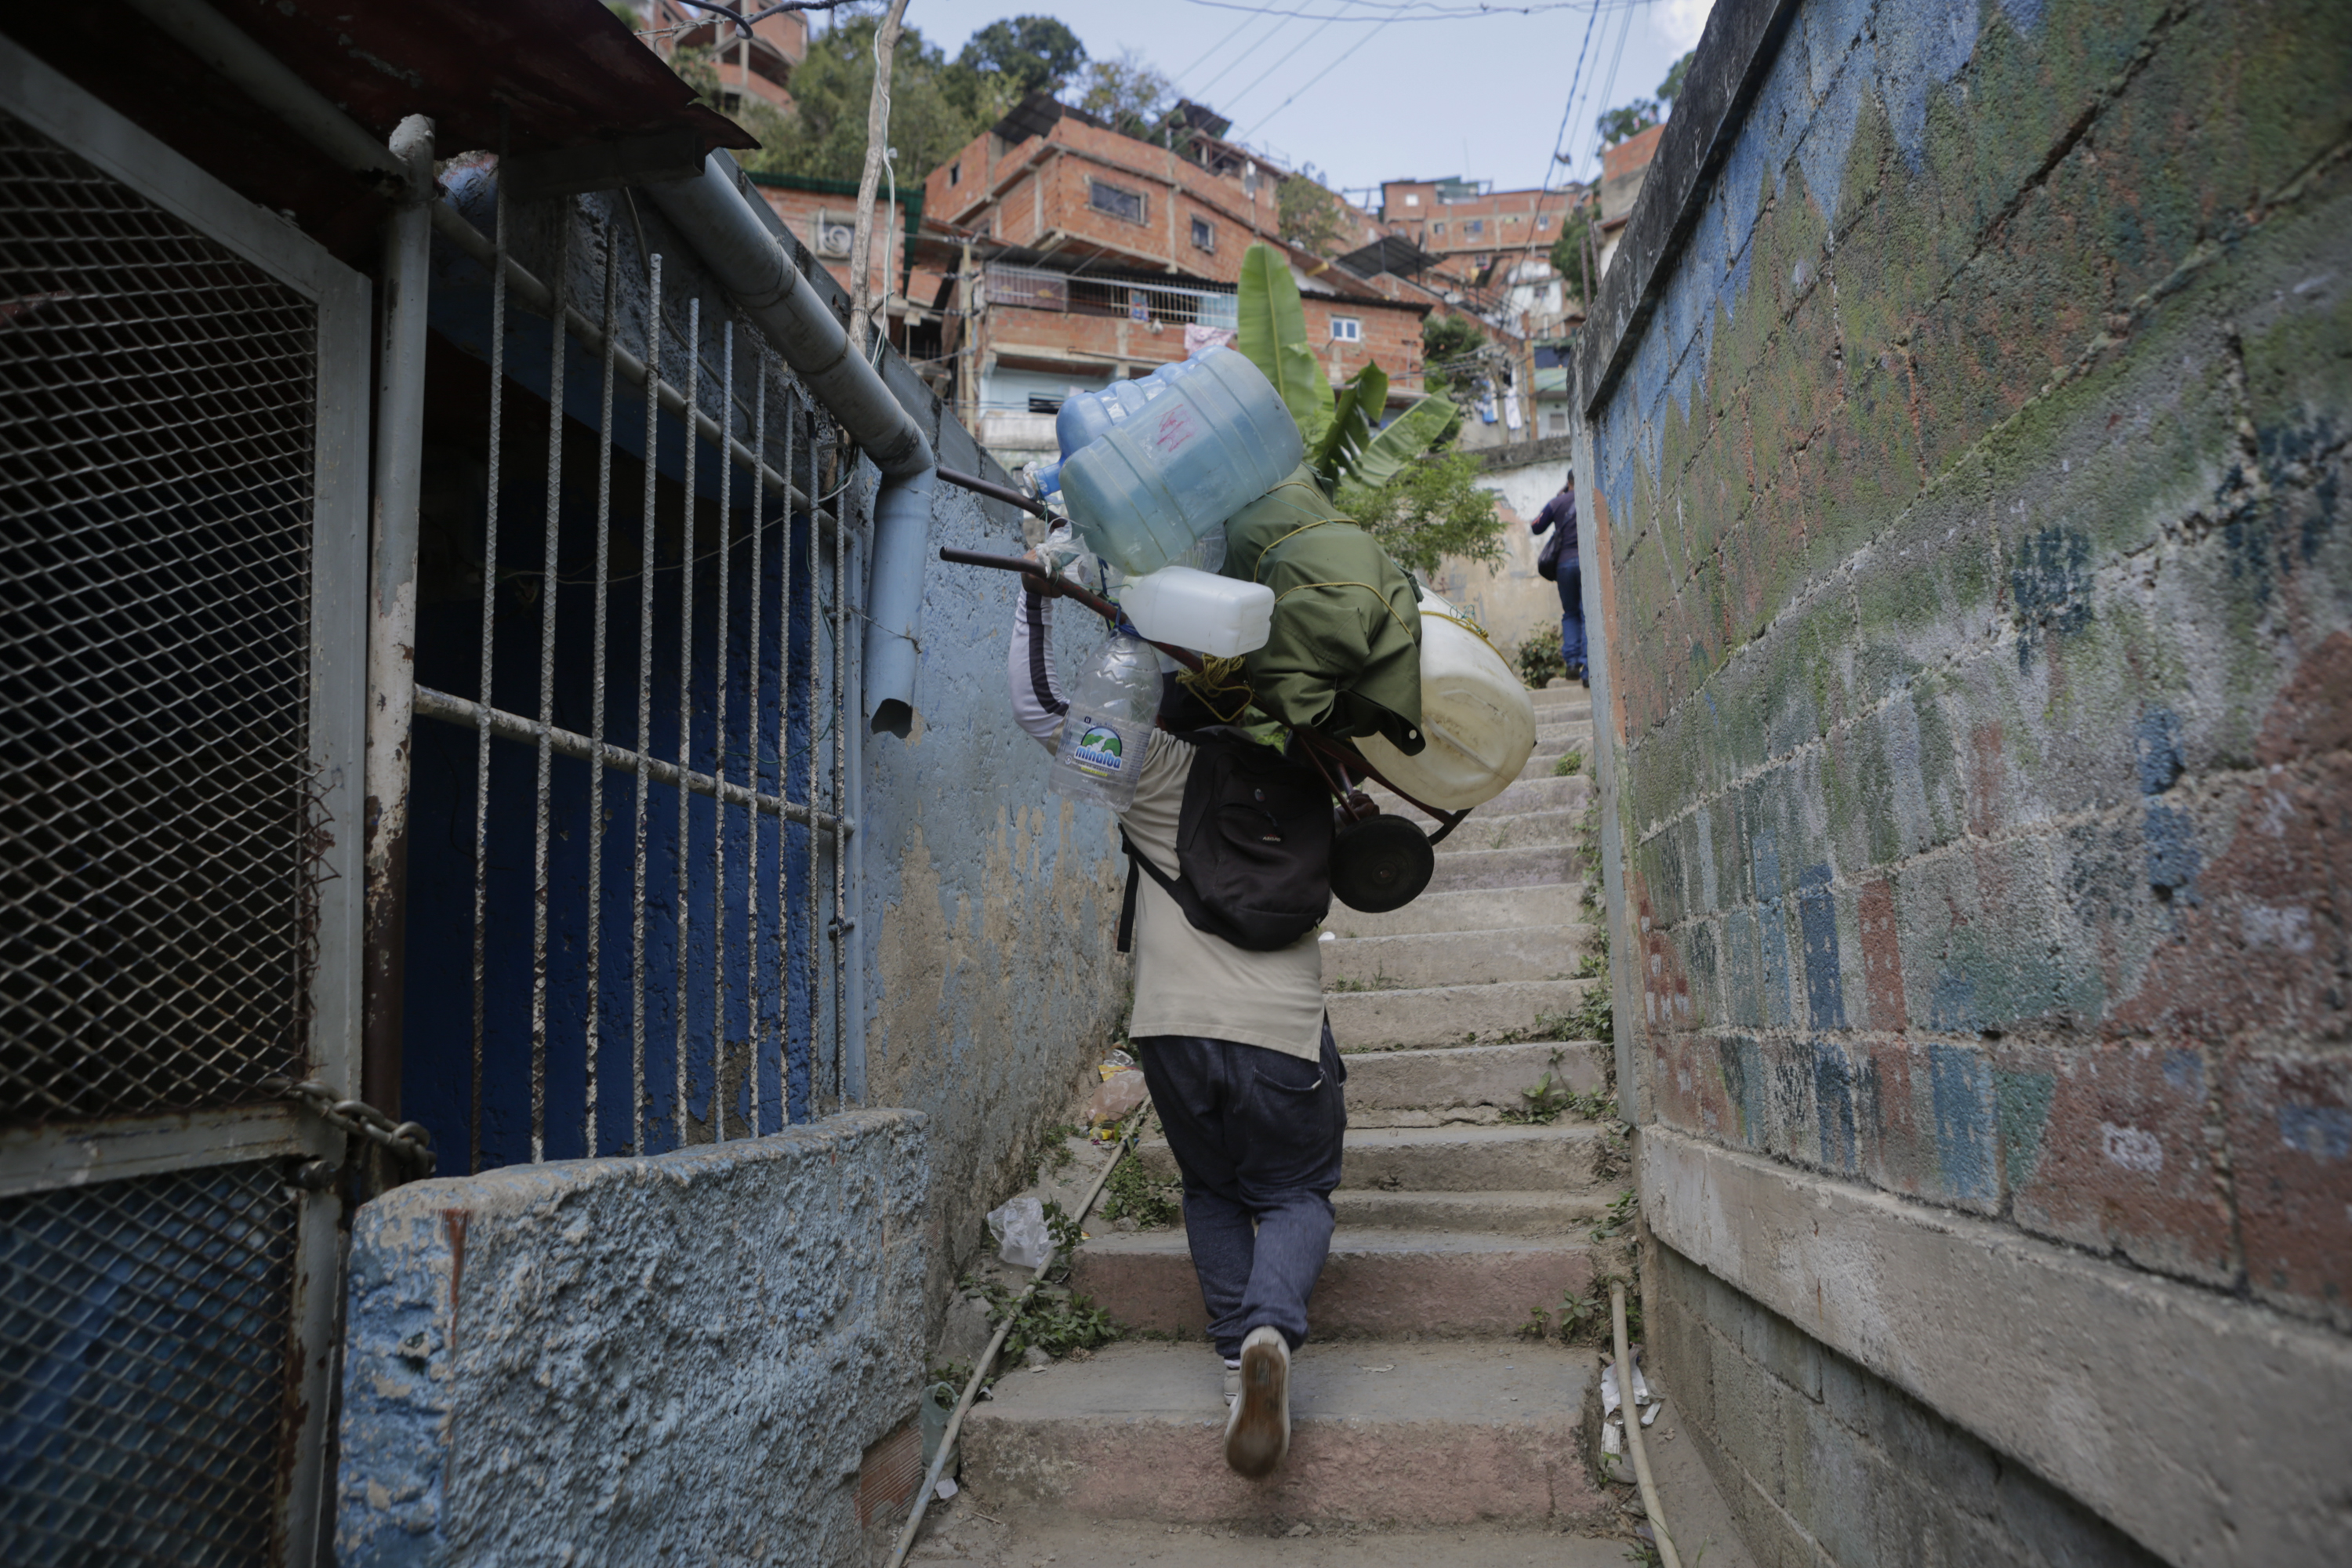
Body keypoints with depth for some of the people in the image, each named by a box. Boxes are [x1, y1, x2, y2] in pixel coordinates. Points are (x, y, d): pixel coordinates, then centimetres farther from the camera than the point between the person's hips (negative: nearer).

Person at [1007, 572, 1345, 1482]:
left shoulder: (1160, 766, 0)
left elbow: (1037, 704, 3)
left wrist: (1040, 583, 7)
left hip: (1174, 1029, 0)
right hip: (1283, 1032, 0)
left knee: (1211, 1187, 24)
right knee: (1296, 1192, 16)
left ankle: (1238, 1348, 8)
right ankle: (1273, 1327, -13)